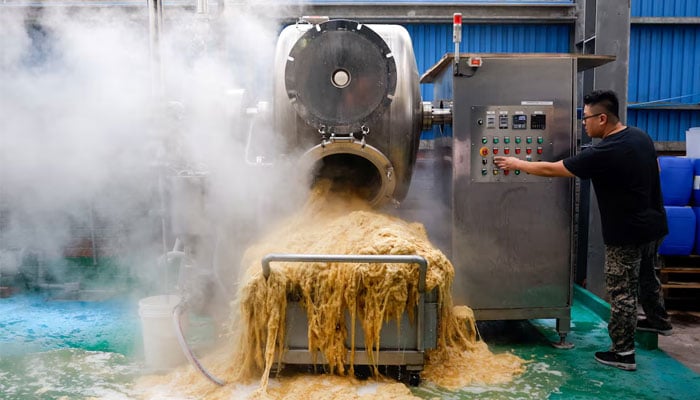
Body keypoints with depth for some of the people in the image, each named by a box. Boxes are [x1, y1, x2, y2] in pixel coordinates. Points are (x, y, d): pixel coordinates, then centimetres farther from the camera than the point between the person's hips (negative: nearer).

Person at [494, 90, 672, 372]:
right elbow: (655, 169, 18)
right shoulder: (641, 136, 0)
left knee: (622, 291, 2)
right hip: (654, 224, 9)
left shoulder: (603, 154, -26)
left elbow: (551, 169, -21)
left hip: (627, 234, -9)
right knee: (647, 275, 29)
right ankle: (658, 320, 50)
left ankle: (622, 353, 11)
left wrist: (517, 164, -9)